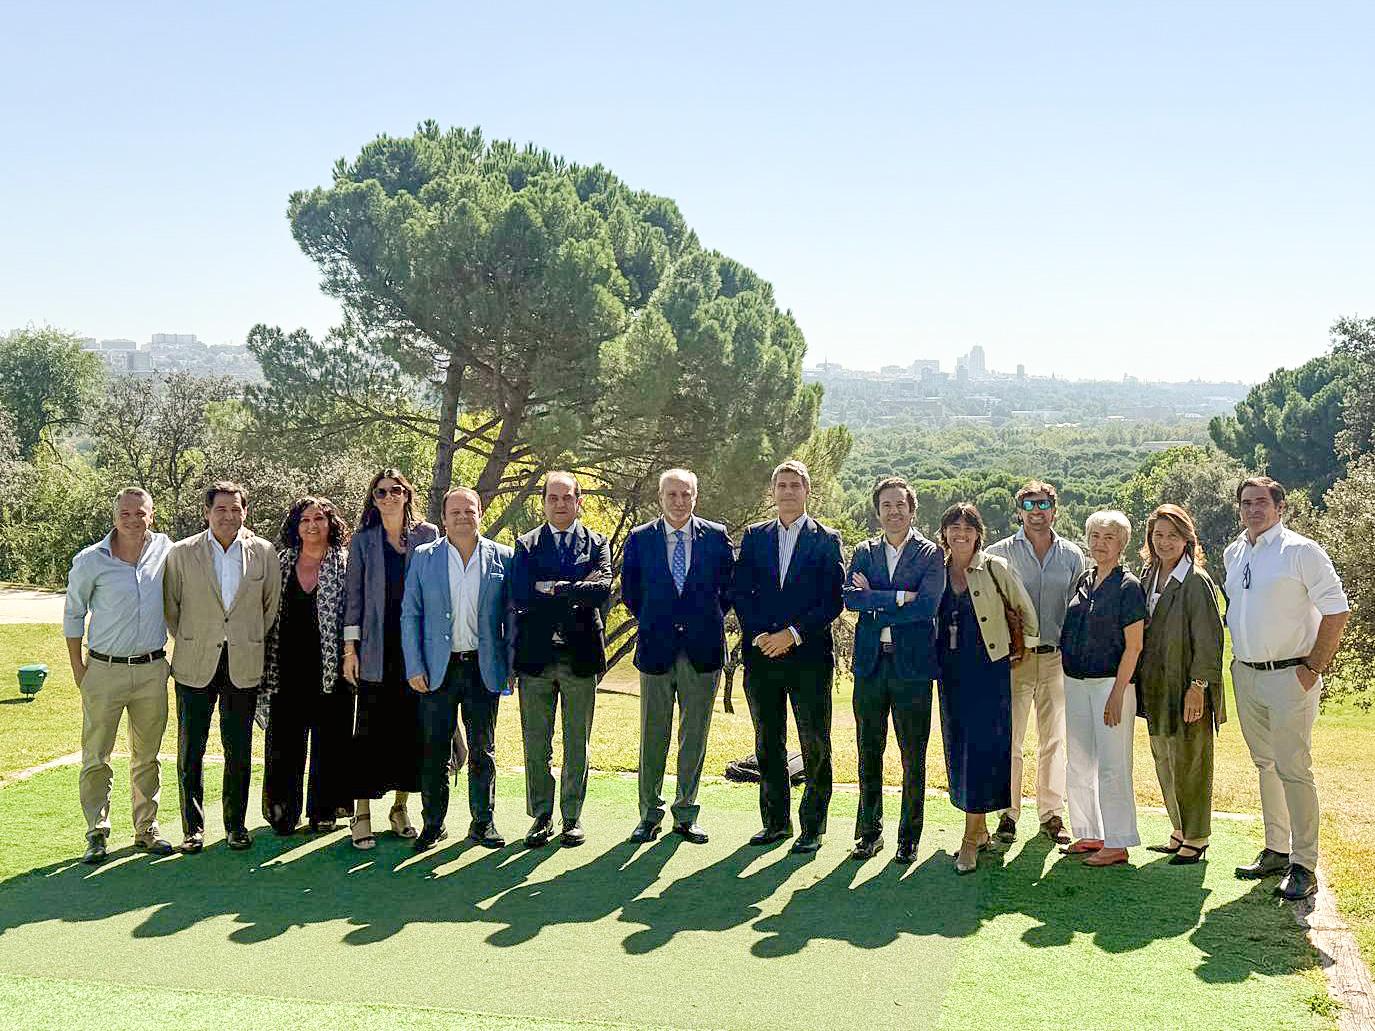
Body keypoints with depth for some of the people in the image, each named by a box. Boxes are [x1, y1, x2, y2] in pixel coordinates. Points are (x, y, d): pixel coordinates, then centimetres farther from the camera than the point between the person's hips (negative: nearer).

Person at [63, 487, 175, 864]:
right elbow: (73, 615, 3)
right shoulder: (90, 561, -7)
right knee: (96, 757, -1)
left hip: (152, 668, 3)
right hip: (104, 670, -2)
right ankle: (97, 834, 9)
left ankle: (146, 829, 20)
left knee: (147, 757, 11)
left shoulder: (164, 549, 1)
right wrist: (78, 668, 1)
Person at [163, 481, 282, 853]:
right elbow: (170, 606, 8)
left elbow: (272, 605, 11)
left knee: (239, 750, 7)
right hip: (195, 667, 0)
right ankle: (193, 827, 16)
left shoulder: (264, 553, 1)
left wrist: (251, 642, 10)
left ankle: (236, 825, 19)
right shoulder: (182, 553, -2)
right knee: (191, 750, 5)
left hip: (243, 666, 1)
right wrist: (190, 642, 8)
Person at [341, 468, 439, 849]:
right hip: (377, 650, -1)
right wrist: (350, 648, 1)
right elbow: (354, 595, 6)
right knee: (370, 729, -1)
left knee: (411, 727, 5)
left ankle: (400, 807, 18)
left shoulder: (427, 535, 7)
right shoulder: (363, 541, 6)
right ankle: (362, 814, 4)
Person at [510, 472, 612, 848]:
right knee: (536, 744, 5)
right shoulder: (526, 545, 6)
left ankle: (573, 817, 18)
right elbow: (520, 596, -8)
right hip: (536, 657, 0)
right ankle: (541, 816, 17)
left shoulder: (596, 544, 6)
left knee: (577, 744, 7)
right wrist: (575, 596, -10)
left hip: (580, 655, 0)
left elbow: (602, 589, -11)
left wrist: (552, 588, -12)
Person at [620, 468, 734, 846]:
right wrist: (652, 622, 7)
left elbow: (728, 587, 10)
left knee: (695, 736, 6)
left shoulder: (716, 536, 3)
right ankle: (649, 814, 15)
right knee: (653, 736, 5)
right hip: (656, 648, 0)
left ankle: (686, 815, 16)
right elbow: (629, 591, 10)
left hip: (703, 649, 0)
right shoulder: (640, 538, 3)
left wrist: (710, 620, 5)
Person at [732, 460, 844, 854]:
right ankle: (775, 821, 20)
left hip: (808, 655, -3)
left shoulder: (826, 540, 2)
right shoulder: (754, 537, 12)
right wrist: (758, 635, -7)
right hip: (762, 654, 3)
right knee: (768, 744, 10)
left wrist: (793, 633, -13)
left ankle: (812, 826, 8)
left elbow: (834, 600, -5)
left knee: (815, 746, 0)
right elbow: (740, 592, 7)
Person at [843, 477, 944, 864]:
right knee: (869, 754, 9)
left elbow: (927, 605, -13)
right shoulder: (864, 552, 10)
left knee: (913, 758, 3)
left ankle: (909, 838, 14)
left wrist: (874, 602, -10)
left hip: (912, 665, -3)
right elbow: (849, 598, -6)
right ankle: (870, 832, 21)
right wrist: (898, 597, -14)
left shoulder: (931, 555, 1)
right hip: (870, 664, 3)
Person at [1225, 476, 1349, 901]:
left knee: (1294, 770, -7)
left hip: (1289, 675, -7)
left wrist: (1314, 666, -13)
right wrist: (1238, 657, 15)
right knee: (1265, 765, 14)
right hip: (1245, 675, 7)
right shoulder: (1233, 554, 11)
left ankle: (1304, 866, -2)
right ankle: (1276, 850, 25)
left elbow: (1337, 610, -11)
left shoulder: (1301, 550, -10)